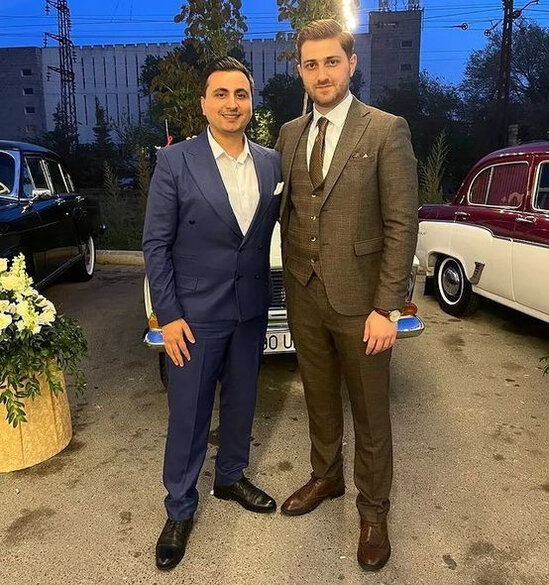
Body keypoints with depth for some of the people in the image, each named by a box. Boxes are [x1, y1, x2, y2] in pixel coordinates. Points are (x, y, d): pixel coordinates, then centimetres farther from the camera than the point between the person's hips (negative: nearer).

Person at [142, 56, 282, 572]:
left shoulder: (271, 163, 2)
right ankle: (179, 508, 29)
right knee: (188, 414, 8)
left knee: (240, 402, 18)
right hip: (195, 313, -4)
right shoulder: (175, 161, -9)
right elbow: (155, 244, -8)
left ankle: (231, 477, 42)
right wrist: (167, 315, -11)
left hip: (251, 311, 4)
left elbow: (274, 226, 10)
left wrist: (269, 297, 1)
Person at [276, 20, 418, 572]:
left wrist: (386, 308, -15)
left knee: (370, 412, 11)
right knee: (319, 398, 21)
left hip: (358, 299, -4)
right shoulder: (290, 133, 8)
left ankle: (373, 509, 32)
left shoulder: (386, 131, -8)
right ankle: (325, 476, 44)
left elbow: (401, 225, -11)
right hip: (304, 296, 5)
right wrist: (292, 275, 8)